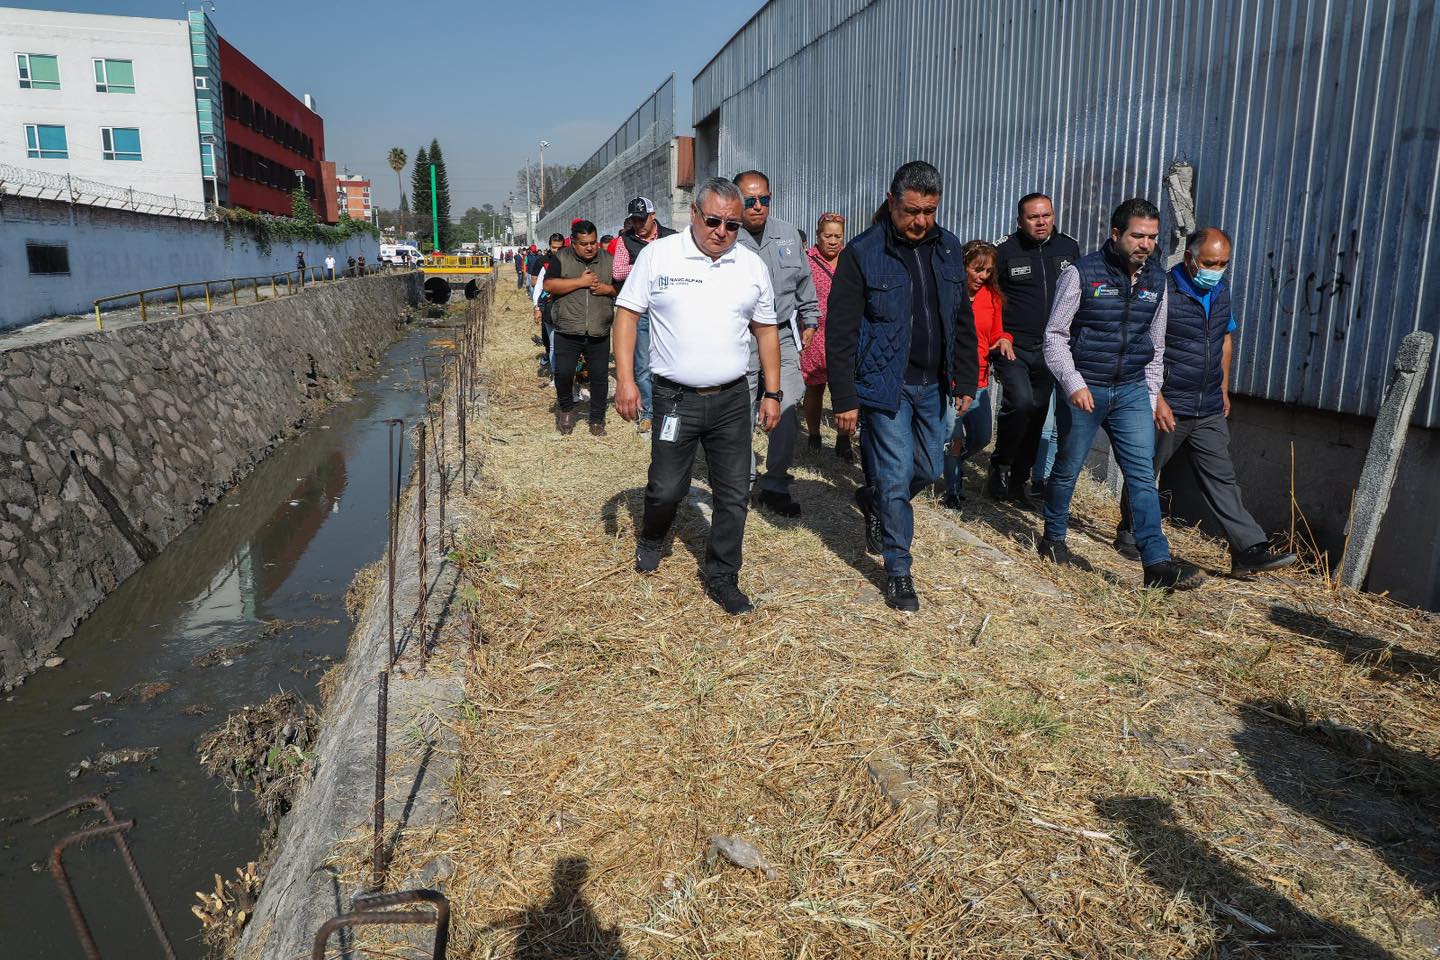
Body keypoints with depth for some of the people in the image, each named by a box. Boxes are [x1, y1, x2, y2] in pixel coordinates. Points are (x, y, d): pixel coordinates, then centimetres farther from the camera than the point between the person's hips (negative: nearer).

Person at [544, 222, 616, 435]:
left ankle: (597, 420, 17)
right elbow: (549, 285, -10)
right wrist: (581, 282, -13)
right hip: (567, 332, -2)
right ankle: (566, 408, 22)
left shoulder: (609, 260, 9)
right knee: (563, 372, -6)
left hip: (599, 333, 2)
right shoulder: (561, 258, 2)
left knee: (600, 376, 3)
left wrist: (607, 289, -7)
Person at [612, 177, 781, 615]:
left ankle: (722, 579, 22)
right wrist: (625, 379, -10)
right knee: (667, 488, 5)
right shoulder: (658, 255, -3)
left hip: (732, 400, 3)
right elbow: (627, 313, -1)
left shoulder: (752, 266, 5)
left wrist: (772, 393, 8)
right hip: (675, 399, -2)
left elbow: (766, 330, 12)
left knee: (734, 495, 6)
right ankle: (650, 539, 38)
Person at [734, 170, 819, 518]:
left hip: (783, 336, 4)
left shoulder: (789, 235, 9)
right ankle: (744, 477, 24)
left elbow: (804, 282, 21)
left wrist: (810, 320, 22)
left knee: (789, 408, -2)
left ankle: (775, 485, 10)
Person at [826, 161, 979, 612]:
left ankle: (872, 500, 45)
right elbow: (840, 333, -12)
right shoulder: (862, 254, -11)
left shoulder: (948, 249, 5)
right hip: (885, 386, -6)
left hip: (932, 386, 6)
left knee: (928, 470, 15)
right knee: (897, 476, -3)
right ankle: (898, 571, 12)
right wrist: (844, 400, -14)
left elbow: (963, 321, 12)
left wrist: (965, 381, 9)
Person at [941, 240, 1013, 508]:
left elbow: (995, 334, 17)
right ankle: (953, 490, 14)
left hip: (979, 380, 6)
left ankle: (954, 463, 42)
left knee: (981, 438, 11)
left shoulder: (993, 297, 6)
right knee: (954, 439, -5)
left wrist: (1003, 340, -5)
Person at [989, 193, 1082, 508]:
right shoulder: (1005, 251, -7)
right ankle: (1000, 467, -4)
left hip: (1050, 350, 5)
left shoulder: (1070, 248, 6)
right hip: (1013, 347, -5)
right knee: (1020, 402, -25)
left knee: (1036, 416, 10)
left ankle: (1018, 481, 24)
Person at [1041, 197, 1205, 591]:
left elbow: (1155, 344, 18)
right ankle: (1053, 540, 30)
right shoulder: (1081, 274, -9)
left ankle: (1157, 563, -6)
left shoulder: (1156, 280, 8)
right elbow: (1055, 336, -8)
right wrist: (1073, 382, -20)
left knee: (1143, 475, -4)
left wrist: (1154, 395, 16)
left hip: (1132, 391, 4)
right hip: (1083, 390, -4)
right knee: (1067, 470, 9)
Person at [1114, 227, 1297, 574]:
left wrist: (1223, 387, 19)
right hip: (1166, 407, -6)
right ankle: (1129, 537, 24)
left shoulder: (1221, 290, 9)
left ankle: (1250, 550, 5)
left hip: (1209, 411, 6)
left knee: (1221, 479, 5)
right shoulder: (1162, 292, -14)